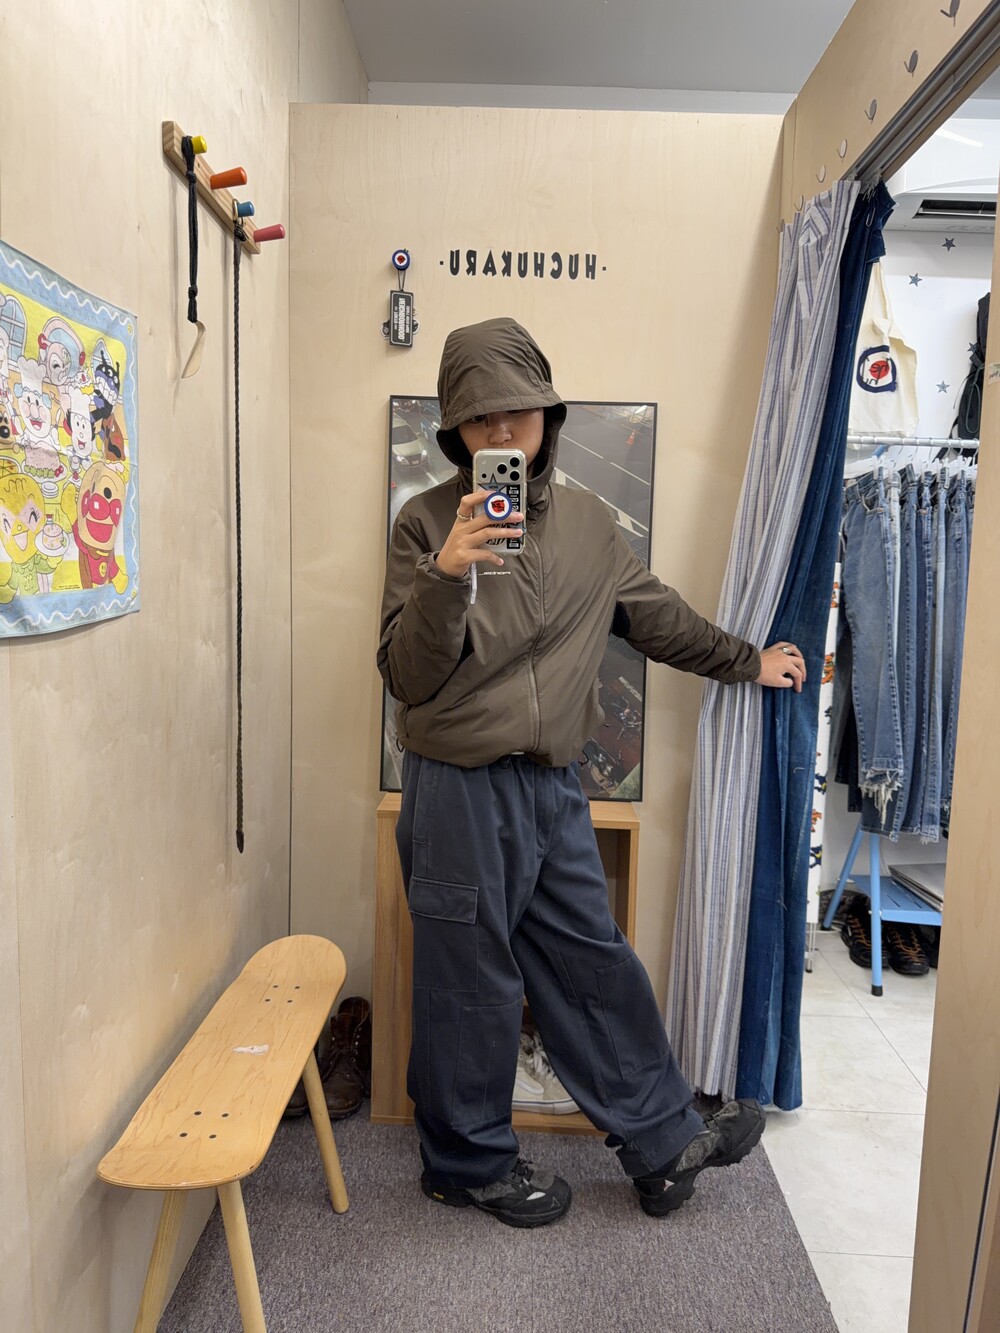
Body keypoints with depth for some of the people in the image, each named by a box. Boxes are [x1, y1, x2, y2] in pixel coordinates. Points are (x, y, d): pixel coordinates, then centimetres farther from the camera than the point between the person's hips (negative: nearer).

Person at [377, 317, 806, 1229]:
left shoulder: (588, 521, 7)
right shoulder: (427, 524, -8)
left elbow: (657, 615, 21)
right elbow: (407, 677, -13)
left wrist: (749, 660, 31)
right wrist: (448, 575, -28)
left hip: (554, 786, 5)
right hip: (459, 789, -4)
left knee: (595, 965, 18)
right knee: (471, 983, 10)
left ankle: (664, 1145, 37)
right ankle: (470, 1164, 34)